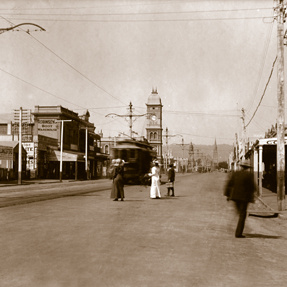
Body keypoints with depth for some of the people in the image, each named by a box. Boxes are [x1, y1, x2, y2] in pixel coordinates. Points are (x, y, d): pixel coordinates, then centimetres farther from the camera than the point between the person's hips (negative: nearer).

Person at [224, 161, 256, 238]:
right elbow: (253, 187, -7)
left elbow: (229, 185, 2)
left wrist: (228, 195, 9)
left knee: (240, 213, 21)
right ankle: (238, 233, -5)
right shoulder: (249, 175, -9)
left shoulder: (235, 174, 2)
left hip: (235, 196, 5)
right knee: (242, 216, 0)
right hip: (244, 197, -4)